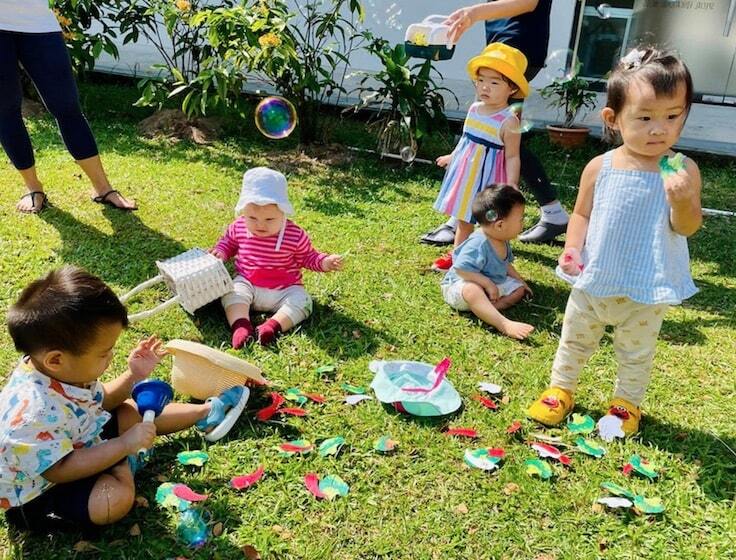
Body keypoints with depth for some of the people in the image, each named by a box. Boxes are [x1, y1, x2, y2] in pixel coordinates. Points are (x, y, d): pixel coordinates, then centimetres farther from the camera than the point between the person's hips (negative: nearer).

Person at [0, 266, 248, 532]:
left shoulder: (65, 370, -10)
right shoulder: (34, 412, -40)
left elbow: (97, 402, 8)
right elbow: (60, 470, -35)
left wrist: (134, 376, -6)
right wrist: (124, 445, -34)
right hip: (39, 496, -9)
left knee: (133, 412, 7)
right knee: (117, 498, -31)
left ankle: (206, 411, 22)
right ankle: (123, 463, 1)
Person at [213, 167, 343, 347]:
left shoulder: (295, 236, -9)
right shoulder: (239, 227, -2)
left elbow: (308, 257, 4)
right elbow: (228, 242, 19)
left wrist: (325, 262, -13)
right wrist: (220, 252, -1)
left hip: (285, 290, -1)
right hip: (247, 284, 1)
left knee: (302, 301, -26)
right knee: (232, 290, -27)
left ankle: (273, 325, -39)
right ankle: (240, 325, -40)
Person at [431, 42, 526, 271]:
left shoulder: (508, 121, -19)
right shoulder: (474, 109, 1)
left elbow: (512, 158, -16)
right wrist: (453, 156, 31)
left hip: (488, 178, -7)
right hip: (466, 173, 7)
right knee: (463, 219, 20)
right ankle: (456, 255, 36)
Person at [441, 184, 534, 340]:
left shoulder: (504, 241, 2)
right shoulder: (478, 244, -30)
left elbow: (506, 265, 19)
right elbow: (462, 270, -34)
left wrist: (520, 281, 12)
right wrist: (488, 283, -32)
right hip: (460, 285, -10)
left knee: (518, 288, 3)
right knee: (472, 291, -41)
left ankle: (484, 310, -23)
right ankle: (505, 324, -55)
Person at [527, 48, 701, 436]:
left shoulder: (683, 170, -12)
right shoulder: (600, 168, -10)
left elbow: (687, 228, -14)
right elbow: (582, 214, 1)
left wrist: (683, 201, -34)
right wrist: (572, 248, -15)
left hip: (646, 291, -1)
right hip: (594, 282, 1)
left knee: (637, 353, 19)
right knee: (574, 341, 19)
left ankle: (627, 402, 42)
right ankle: (560, 389, 41)